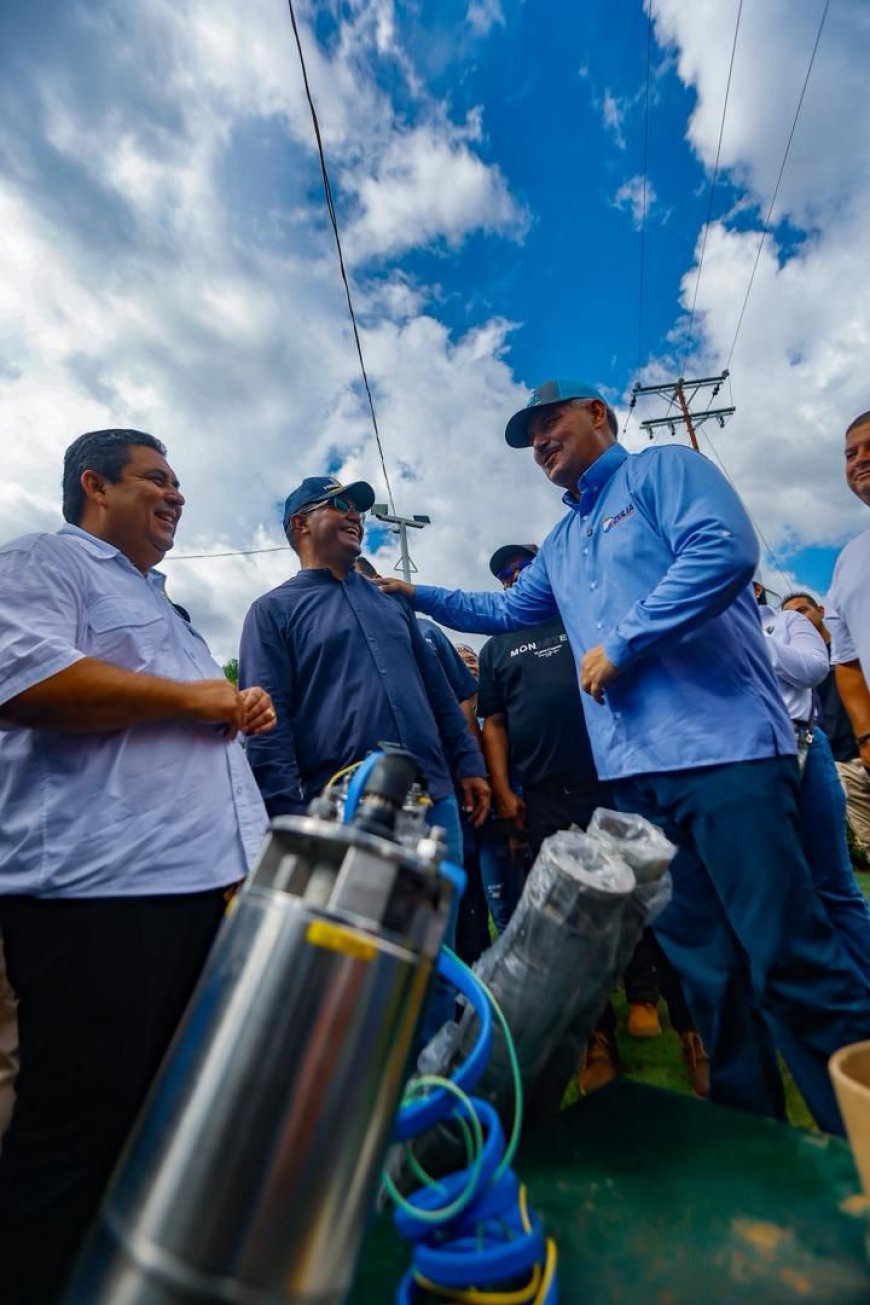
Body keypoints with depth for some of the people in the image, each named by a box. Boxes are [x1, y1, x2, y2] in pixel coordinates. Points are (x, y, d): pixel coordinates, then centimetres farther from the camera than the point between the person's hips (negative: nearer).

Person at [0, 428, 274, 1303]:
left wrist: (239, 709, 8)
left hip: (203, 878, 10)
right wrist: (191, 697, -14)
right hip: (96, 888, -10)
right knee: (80, 1126, 3)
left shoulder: (158, 602, 26)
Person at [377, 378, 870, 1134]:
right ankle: (748, 1119, 30)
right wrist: (416, 596, 33)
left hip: (723, 747, -7)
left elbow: (724, 550, -15)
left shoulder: (663, 471, 3)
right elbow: (505, 610, 35)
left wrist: (622, 643, -14)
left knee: (789, 956, -4)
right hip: (636, 772, 7)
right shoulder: (559, 546, 25)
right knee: (705, 964, 15)